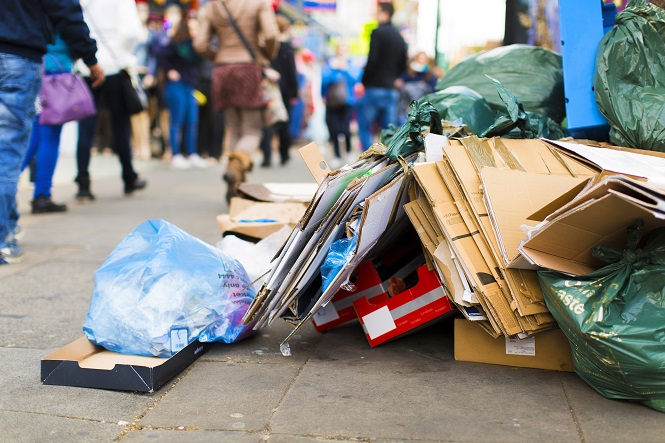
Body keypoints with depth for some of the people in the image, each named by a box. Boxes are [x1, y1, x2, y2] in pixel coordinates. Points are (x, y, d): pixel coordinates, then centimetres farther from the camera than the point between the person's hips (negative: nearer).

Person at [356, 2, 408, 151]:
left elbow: (372, 60, -16)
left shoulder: (378, 33, -8)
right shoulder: (400, 37, 14)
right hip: (391, 90, 6)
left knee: (364, 127, 1)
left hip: (374, 88, -6)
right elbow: (403, 66, 16)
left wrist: (364, 81, -5)